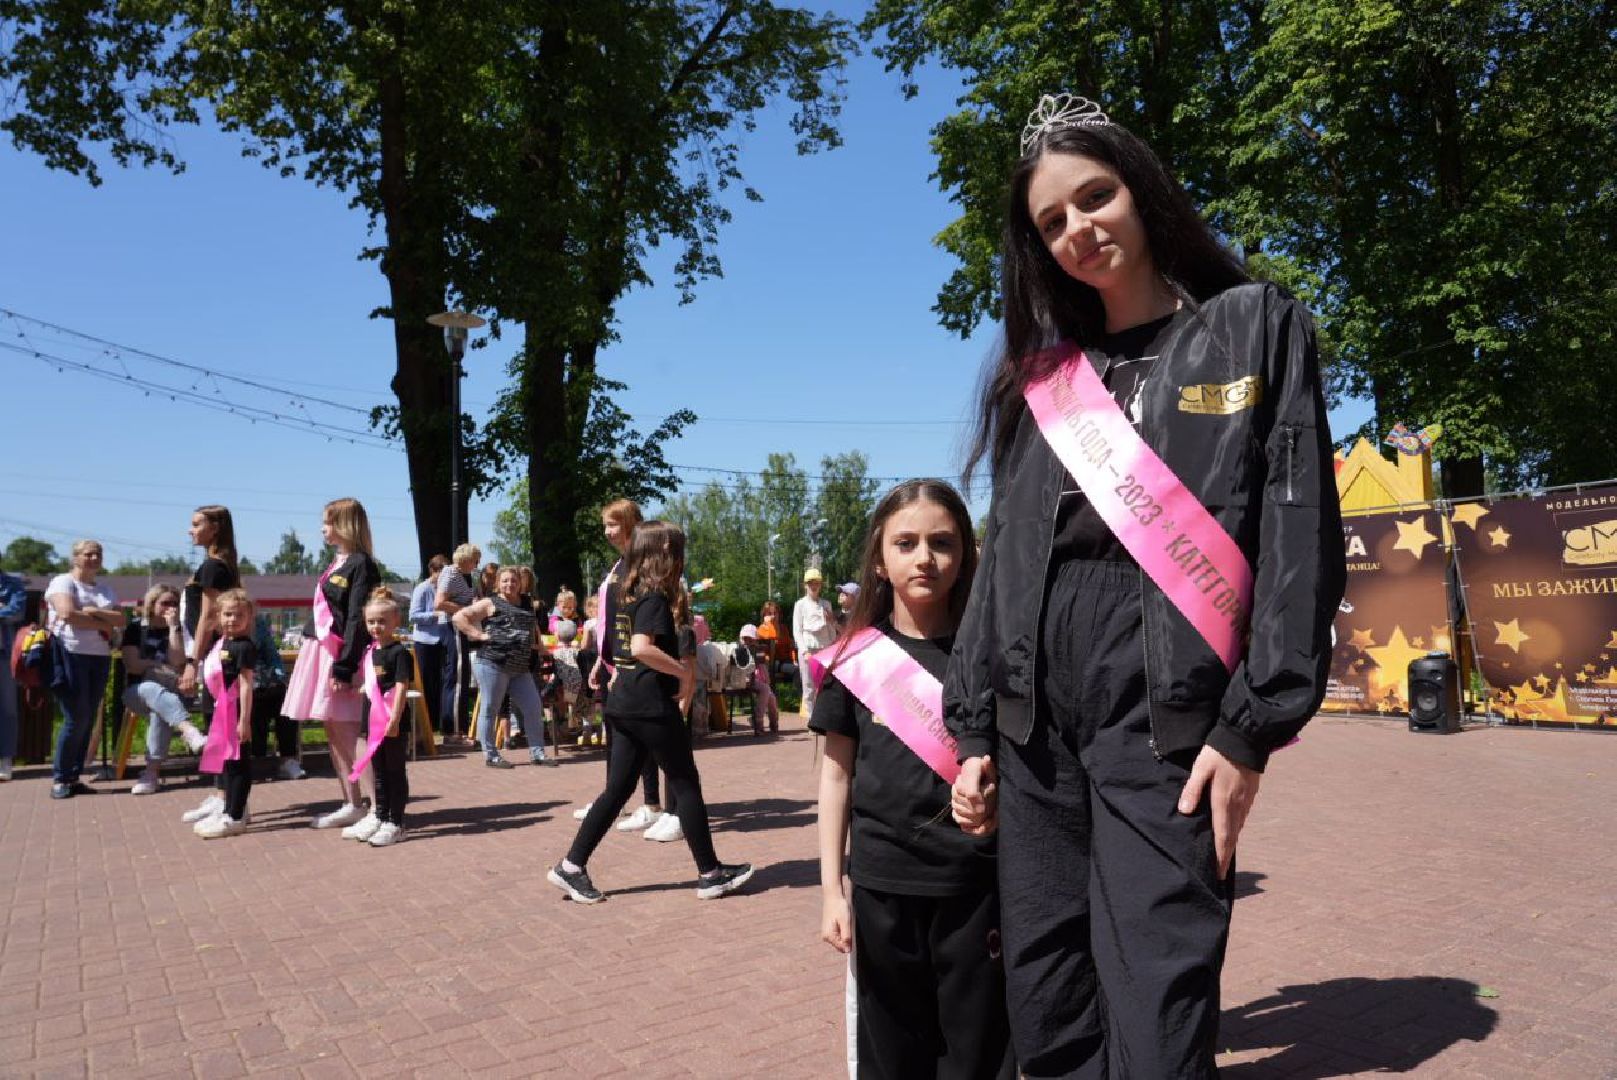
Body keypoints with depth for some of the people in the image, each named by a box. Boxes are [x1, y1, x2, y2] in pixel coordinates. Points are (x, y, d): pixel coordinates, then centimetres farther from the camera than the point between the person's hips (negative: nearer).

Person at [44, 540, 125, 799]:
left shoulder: (105, 590, 18)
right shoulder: (62, 582, 0)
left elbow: (121, 619, 5)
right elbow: (68, 614, -16)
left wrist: (93, 612, -10)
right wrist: (103, 625, -7)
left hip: (100, 658, 6)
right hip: (71, 655, -6)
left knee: (88, 720, 5)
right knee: (76, 719, -8)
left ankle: (74, 777, 13)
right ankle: (60, 779, 4)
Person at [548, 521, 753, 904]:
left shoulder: (627, 593, 12)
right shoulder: (655, 595, -14)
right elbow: (642, 648, -27)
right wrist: (685, 672, -19)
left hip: (625, 703, 9)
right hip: (652, 704, -9)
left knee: (618, 788, 12)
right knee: (686, 785, 3)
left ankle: (571, 866, 12)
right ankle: (710, 874, 12)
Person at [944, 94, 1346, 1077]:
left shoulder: (1256, 328, 8)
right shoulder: (1041, 376, 17)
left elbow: (1300, 531, -2)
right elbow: (1003, 558, 14)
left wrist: (1252, 725, -11)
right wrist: (973, 729, 9)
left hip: (1166, 710, -4)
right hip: (1033, 712, 4)